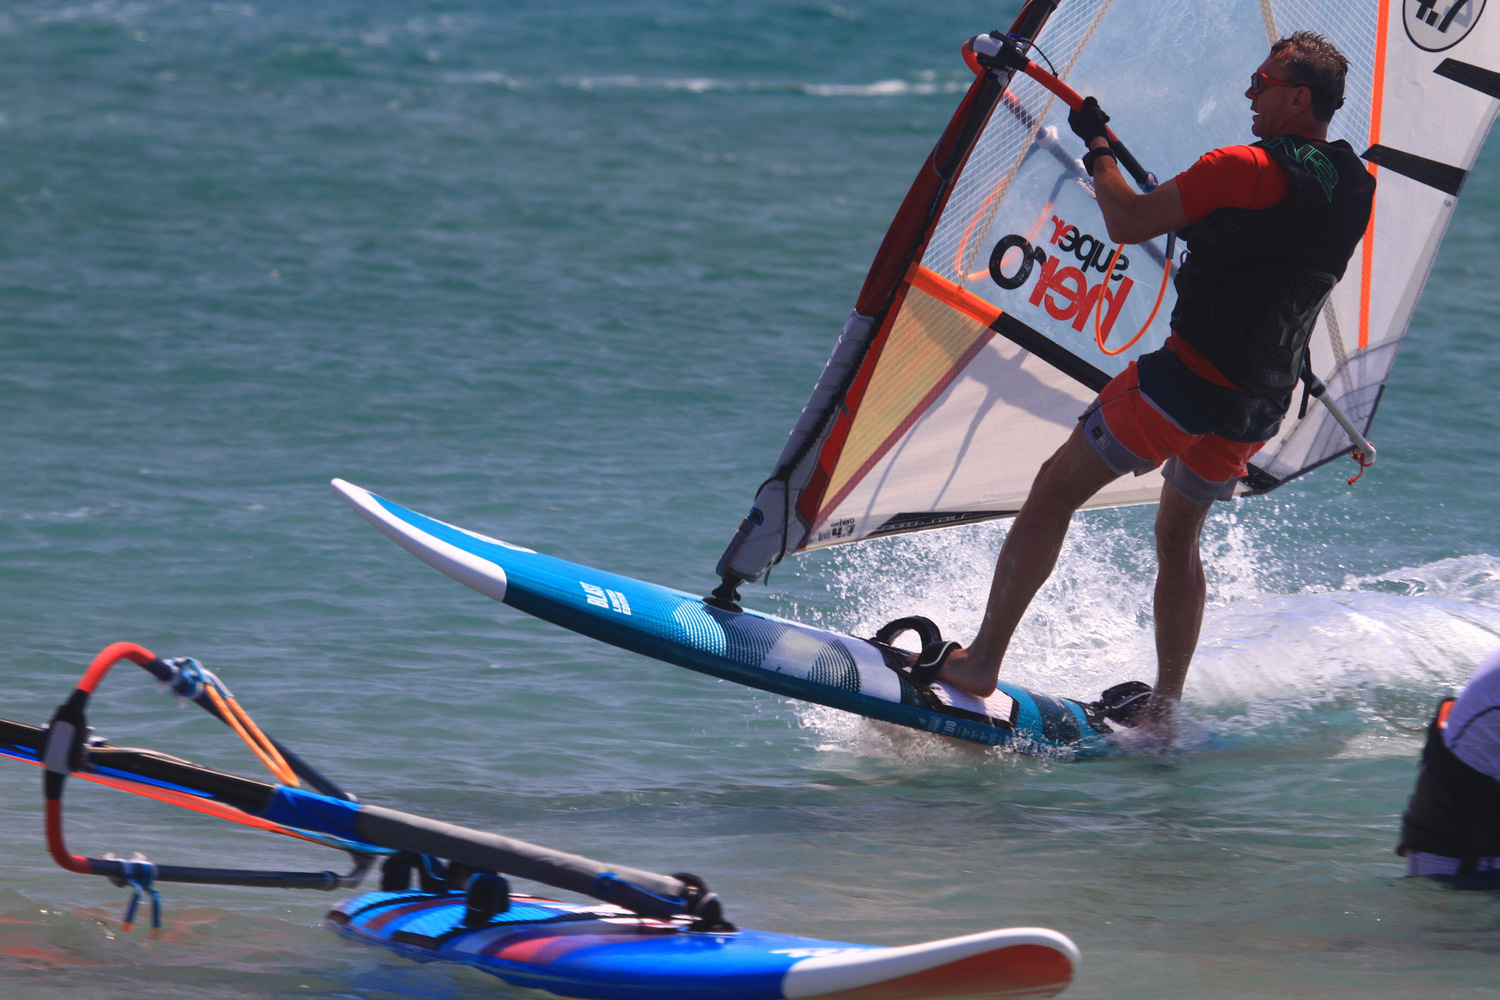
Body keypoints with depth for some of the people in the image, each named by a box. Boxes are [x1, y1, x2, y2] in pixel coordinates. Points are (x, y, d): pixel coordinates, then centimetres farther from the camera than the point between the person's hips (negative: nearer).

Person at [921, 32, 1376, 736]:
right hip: (1262, 407, 7)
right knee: (1178, 537, 24)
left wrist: (1096, 144, 3)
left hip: (1189, 380, -7)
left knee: (1054, 492, 4)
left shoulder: (1244, 169, -17)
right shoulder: (1356, 190, 6)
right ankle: (1163, 713, 23)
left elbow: (1127, 223, -12)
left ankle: (981, 661, 2)